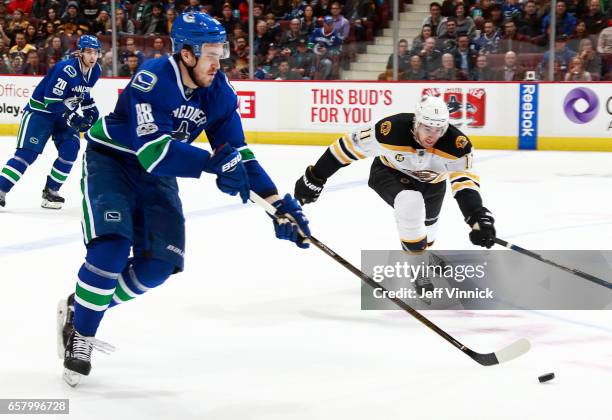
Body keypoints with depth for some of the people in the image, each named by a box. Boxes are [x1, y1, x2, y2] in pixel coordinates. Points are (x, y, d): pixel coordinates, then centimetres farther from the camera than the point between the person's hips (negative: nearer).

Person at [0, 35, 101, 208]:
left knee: (70, 149, -9)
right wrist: (71, 116, -27)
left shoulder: (95, 71, -2)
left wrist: (90, 108, 1)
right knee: (28, 152, -14)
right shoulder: (66, 69, -27)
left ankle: (50, 191, 4)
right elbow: (51, 102, -27)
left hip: (63, 113, 7)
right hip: (40, 110, -7)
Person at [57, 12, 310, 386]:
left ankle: (81, 308, 17)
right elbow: (152, 149, -38)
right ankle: (79, 333, -5)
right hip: (110, 160, -6)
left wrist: (280, 205, -13)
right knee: (112, 248, -25)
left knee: (158, 265, -4)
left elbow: (239, 155, -6)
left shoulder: (219, 92, -9)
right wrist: (213, 162, -47)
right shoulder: (152, 80, -29)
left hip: (157, 175, 6)